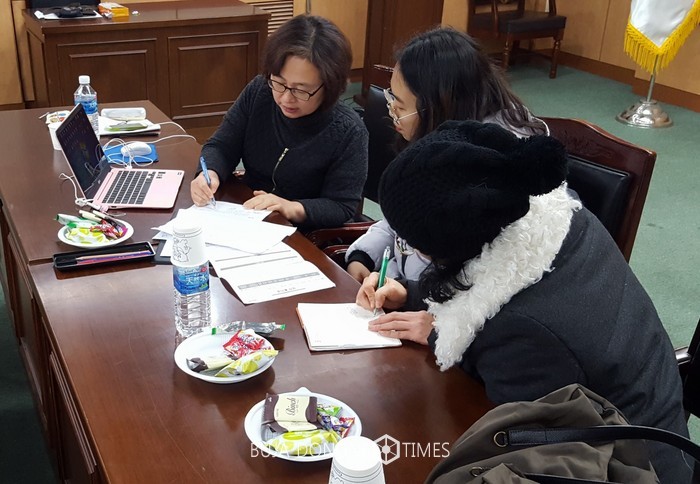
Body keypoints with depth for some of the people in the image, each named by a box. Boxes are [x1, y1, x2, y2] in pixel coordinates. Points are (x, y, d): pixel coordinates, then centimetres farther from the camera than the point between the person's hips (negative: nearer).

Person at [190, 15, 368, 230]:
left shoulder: (348, 132, -17)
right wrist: (210, 174, -21)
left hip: (304, 238, -3)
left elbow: (342, 208, -14)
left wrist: (293, 209, -30)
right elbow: (221, 147, 0)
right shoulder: (258, 92, -4)